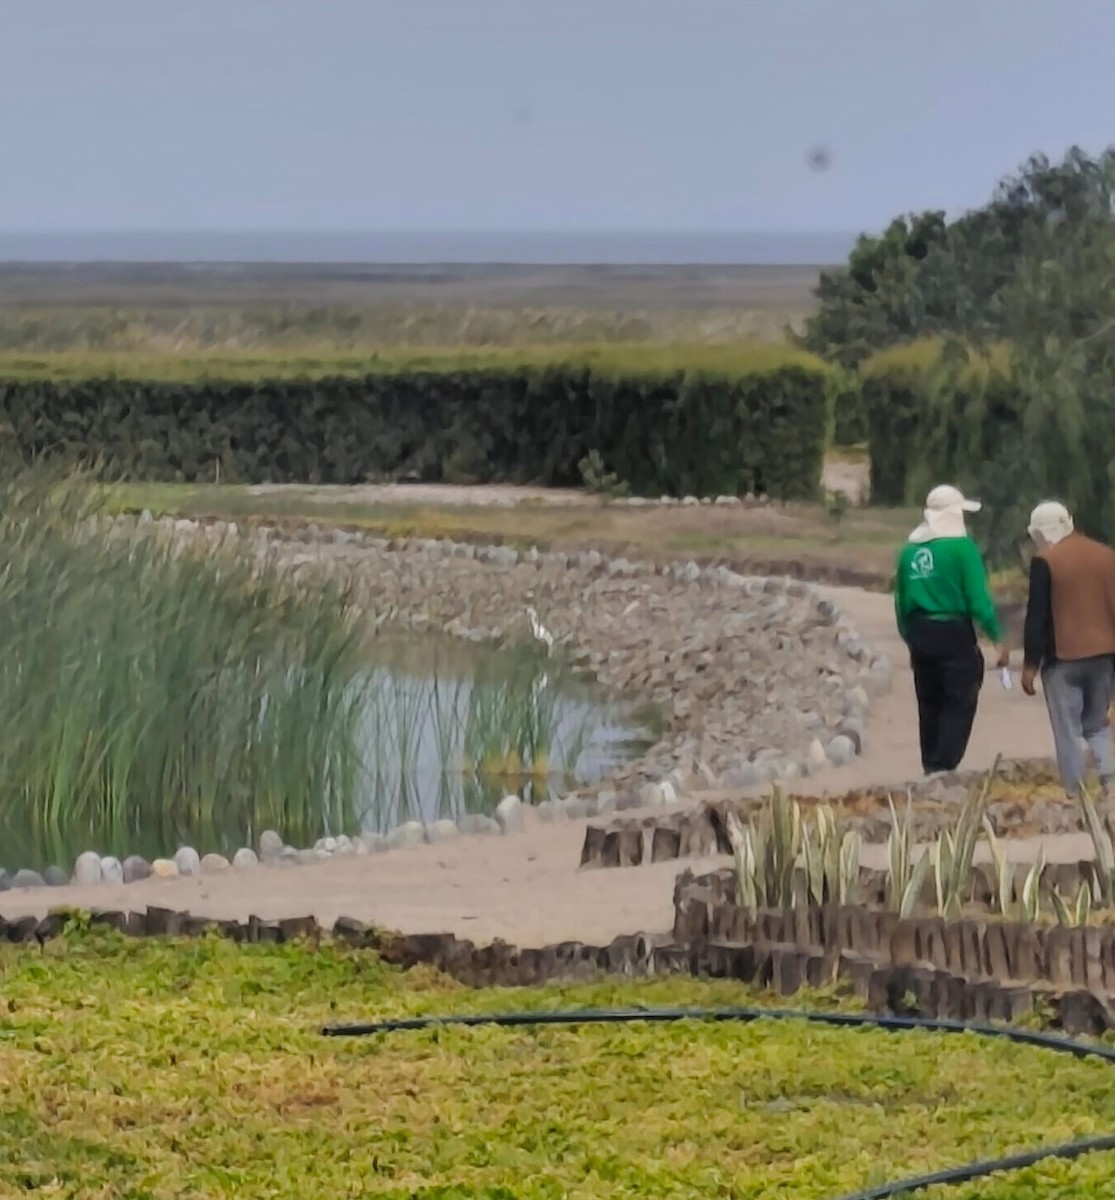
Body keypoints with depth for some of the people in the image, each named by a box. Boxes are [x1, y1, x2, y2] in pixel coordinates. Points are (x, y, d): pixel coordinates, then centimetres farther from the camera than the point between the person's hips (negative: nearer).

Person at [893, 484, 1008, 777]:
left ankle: (931, 769, 18)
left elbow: (901, 601, 10)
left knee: (929, 706, 14)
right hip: (954, 633, -6)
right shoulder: (962, 547, -9)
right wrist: (998, 637, -6)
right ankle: (943, 769, -13)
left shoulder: (910, 550, 6)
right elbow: (978, 599, -12)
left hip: (920, 634, 6)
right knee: (959, 705, -3)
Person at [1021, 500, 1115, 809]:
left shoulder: (1045, 562, -9)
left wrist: (1030, 665, -5)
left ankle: (1076, 798, -1)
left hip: (1063, 658, -5)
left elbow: (1037, 616, -10)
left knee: (1068, 732, 2)